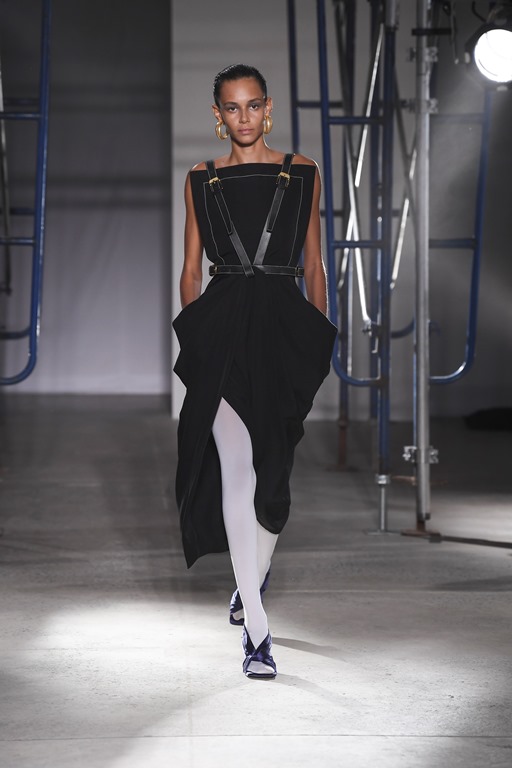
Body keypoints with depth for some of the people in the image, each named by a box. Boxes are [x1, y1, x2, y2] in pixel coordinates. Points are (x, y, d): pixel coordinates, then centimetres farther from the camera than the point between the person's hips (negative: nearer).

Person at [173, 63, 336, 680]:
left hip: (285, 327, 1)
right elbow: (191, 269, 12)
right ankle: (256, 629, -11)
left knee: (273, 469, 9)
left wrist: (321, 341, 6)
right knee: (236, 469, -11)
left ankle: (254, 572, 40)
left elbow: (313, 264, 10)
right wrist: (192, 340, 8)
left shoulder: (302, 174, 8)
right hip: (222, 328, -1)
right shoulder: (201, 181, 9)